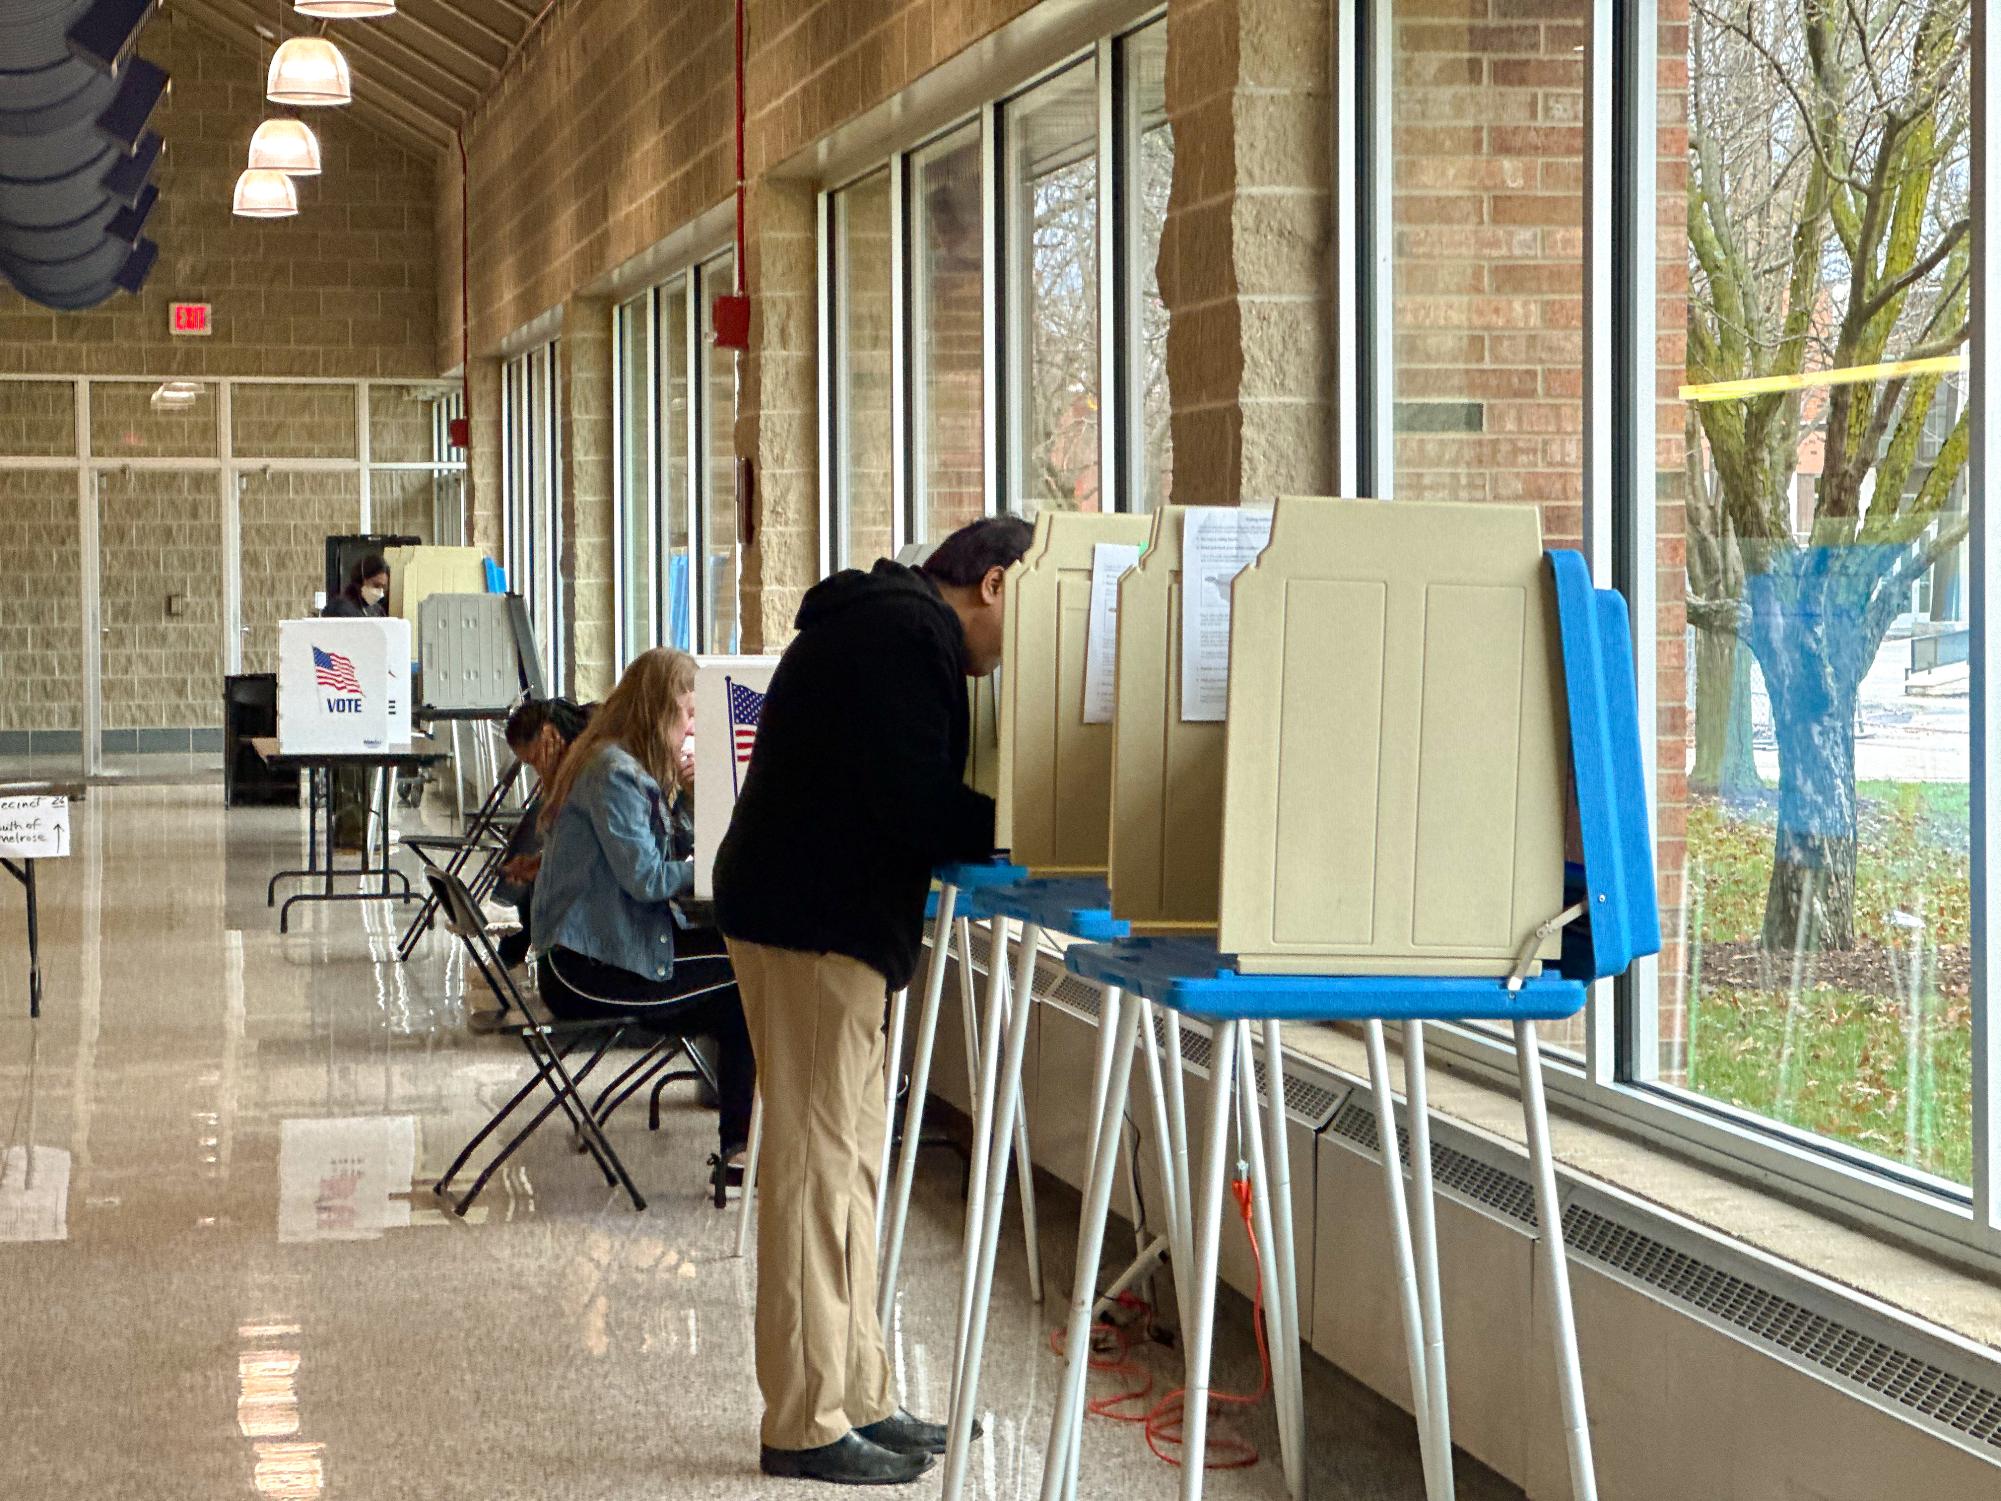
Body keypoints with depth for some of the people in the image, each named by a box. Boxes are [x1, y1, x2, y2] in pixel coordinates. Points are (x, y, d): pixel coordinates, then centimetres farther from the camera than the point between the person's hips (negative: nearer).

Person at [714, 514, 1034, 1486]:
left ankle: (856, 1400, 20)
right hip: (813, 927, -11)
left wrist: (995, 824, 5)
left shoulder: (885, 623, 20)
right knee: (817, 1162, -8)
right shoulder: (905, 635, -14)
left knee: (845, 1160, 13)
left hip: (819, 917, 11)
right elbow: (912, 803, -21)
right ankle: (806, 1424, -4)